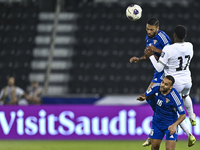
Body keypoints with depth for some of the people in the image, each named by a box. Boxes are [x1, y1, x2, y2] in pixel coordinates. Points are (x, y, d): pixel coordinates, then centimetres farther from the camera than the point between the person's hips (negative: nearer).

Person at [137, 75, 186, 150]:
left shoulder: (174, 97, -28)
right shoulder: (156, 87, -15)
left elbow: (183, 114, -22)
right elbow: (145, 95, 2)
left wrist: (174, 125, -37)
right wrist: (143, 97, -23)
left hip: (171, 125, -5)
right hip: (157, 123, 5)